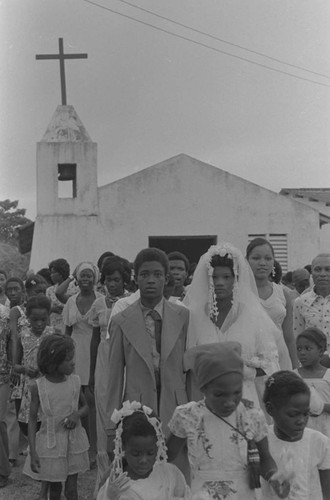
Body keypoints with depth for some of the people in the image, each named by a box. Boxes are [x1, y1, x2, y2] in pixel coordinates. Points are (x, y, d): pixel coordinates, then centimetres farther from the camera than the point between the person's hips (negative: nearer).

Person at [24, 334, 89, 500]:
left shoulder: (74, 381, -6)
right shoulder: (38, 386, -13)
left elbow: (85, 406, 10)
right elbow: (33, 420, -7)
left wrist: (77, 414, -14)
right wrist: (33, 453, -10)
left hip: (74, 442, 2)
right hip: (50, 444, -2)